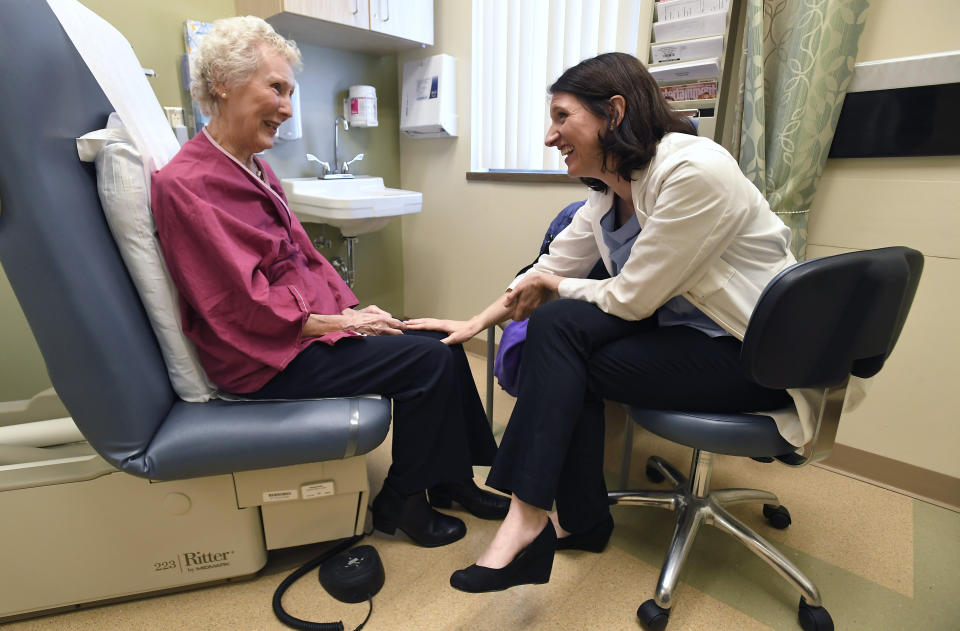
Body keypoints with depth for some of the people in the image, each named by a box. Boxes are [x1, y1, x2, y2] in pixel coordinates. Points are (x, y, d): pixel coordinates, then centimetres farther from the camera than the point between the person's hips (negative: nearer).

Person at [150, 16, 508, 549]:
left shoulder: (255, 169, 13)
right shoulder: (186, 184, -16)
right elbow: (245, 307, -20)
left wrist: (354, 308, 0)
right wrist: (340, 324, -15)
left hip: (307, 326, 9)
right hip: (266, 358, -9)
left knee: (443, 342, 0)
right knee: (428, 361, -16)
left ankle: (452, 480, 15)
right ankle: (400, 501, 5)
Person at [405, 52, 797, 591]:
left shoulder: (695, 171, -23)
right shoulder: (607, 191, 3)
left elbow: (632, 297, -21)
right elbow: (552, 267, 7)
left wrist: (551, 289, -5)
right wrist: (475, 322, 3)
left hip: (755, 352, -7)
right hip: (683, 327, 7)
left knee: (558, 329, -19)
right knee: (558, 321, -13)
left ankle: (529, 519, -8)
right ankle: (579, 520, -1)